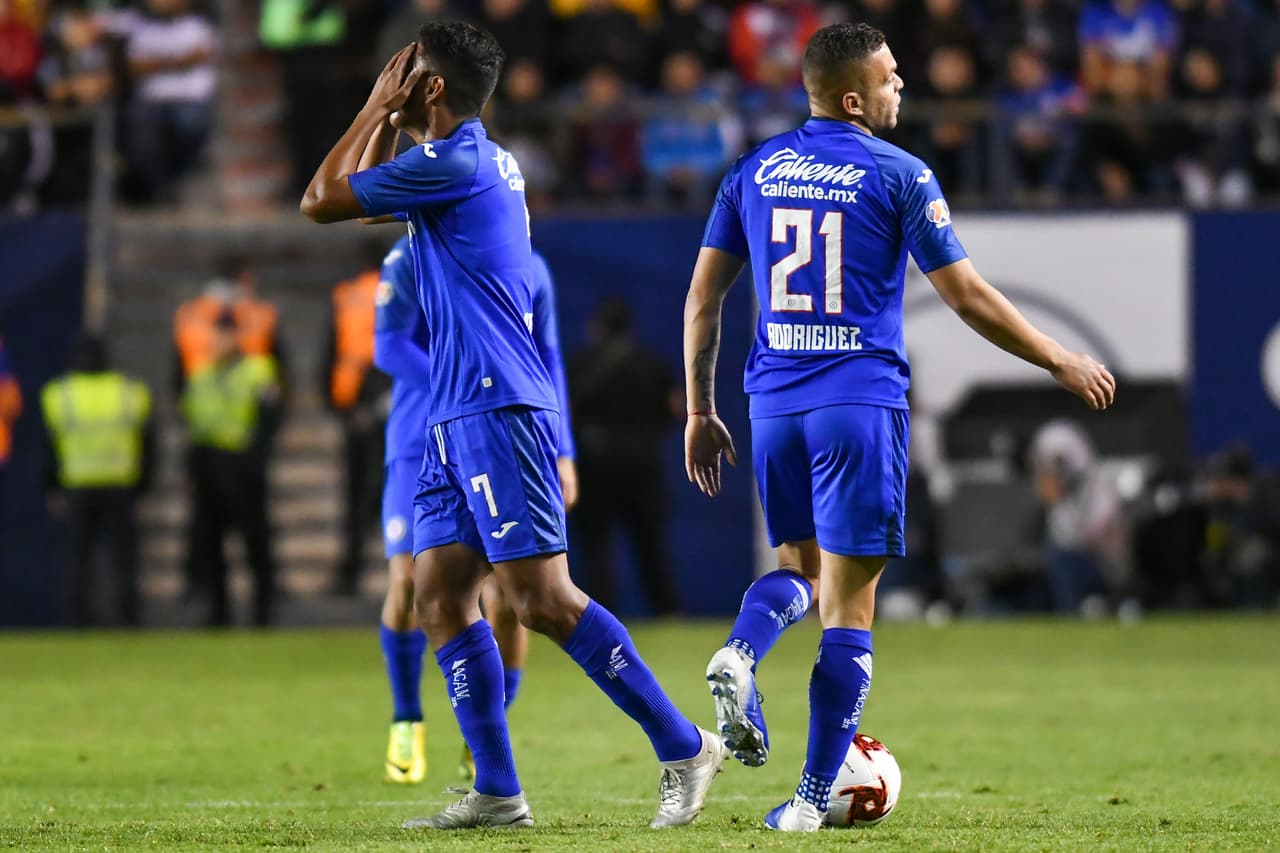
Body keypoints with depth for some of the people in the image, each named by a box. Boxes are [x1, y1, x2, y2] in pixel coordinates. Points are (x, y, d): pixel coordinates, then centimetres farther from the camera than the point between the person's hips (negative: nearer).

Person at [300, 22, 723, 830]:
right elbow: (364, 190, 36)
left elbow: (320, 201, -6)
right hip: (462, 415, 10)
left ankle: (684, 746, -7)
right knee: (440, 600, 6)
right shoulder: (483, 162, 18)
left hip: (499, 410, -10)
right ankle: (497, 793, 5)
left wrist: (377, 106, 2)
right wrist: (386, 116, 24)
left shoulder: (451, 164, -12)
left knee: (542, 598, -11)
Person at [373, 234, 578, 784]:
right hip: (422, 445, -2)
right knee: (409, 579, -13)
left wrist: (561, 453, 11)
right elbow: (389, 347, -9)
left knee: (505, 594, -7)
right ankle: (406, 722, 11)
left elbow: (547, 363, 16)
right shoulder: (412, 260, -1)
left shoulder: (528, 271, 10)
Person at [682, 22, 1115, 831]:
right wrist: (1062, 362, 7)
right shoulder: (899, 175, -5)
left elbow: (703, 296, 10)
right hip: (861, 401, -5)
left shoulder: (755, 170, 9)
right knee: (850, 602, 0)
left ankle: (741, 652, -11)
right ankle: (814, 798, -3)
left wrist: (700, 411, 18)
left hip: (774, 401, 5)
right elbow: (968, 296, -4)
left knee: (799, 565, 22)